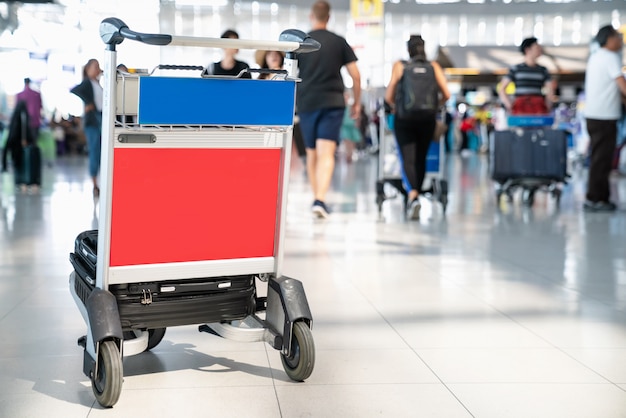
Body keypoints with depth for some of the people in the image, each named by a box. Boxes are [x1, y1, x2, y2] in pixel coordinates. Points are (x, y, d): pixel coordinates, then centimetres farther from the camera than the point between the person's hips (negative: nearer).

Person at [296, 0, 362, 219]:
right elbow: (355, 75, 4)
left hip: (306, 103, 1)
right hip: (332, 102, -1)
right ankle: (320, 199, -24)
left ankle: (316, 197, 22)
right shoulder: (339, 42, 5)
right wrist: (356, 102, 15)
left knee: (311, 153, 15)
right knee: (326, 154, -9)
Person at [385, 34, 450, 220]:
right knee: (420, 159, 16)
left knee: (408, 159, -5)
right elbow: (446, 95, 2)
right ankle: (416, 194, 25)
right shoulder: (434, 67, 6)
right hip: (427, 119, 2)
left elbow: (388, 96, -3)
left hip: (404, 119, -2)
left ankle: (413, 195, -26)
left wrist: (395, 106, 18)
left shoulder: (399, 66, 1)